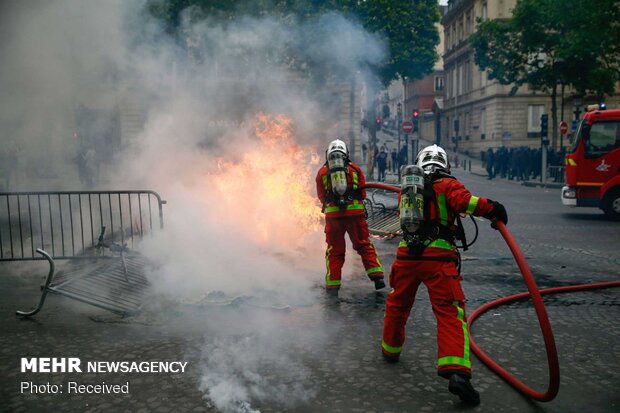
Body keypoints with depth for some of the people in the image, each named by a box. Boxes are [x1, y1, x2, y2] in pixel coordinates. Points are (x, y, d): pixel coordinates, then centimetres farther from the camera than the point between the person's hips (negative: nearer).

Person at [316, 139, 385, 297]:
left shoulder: (322, 172, 9)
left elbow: (321, 197, 14)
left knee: (334, 250, 9)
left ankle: (332, 286, 10)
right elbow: (362, 194, 11)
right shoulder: (355, 169, 9)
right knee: (364, 245, 12)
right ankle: (377, 276, 5)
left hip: (332, 213, 0)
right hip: (355, 212, 0)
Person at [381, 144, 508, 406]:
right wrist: (492, 209, -10)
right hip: (438, 259, -4)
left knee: (397, 305, 23)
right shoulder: (448, 186, 3)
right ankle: (456, 372, -20)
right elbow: (464, 201, -16)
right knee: (450, 313, -6)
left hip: (407, 255, 5)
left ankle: (391, 350, 40)